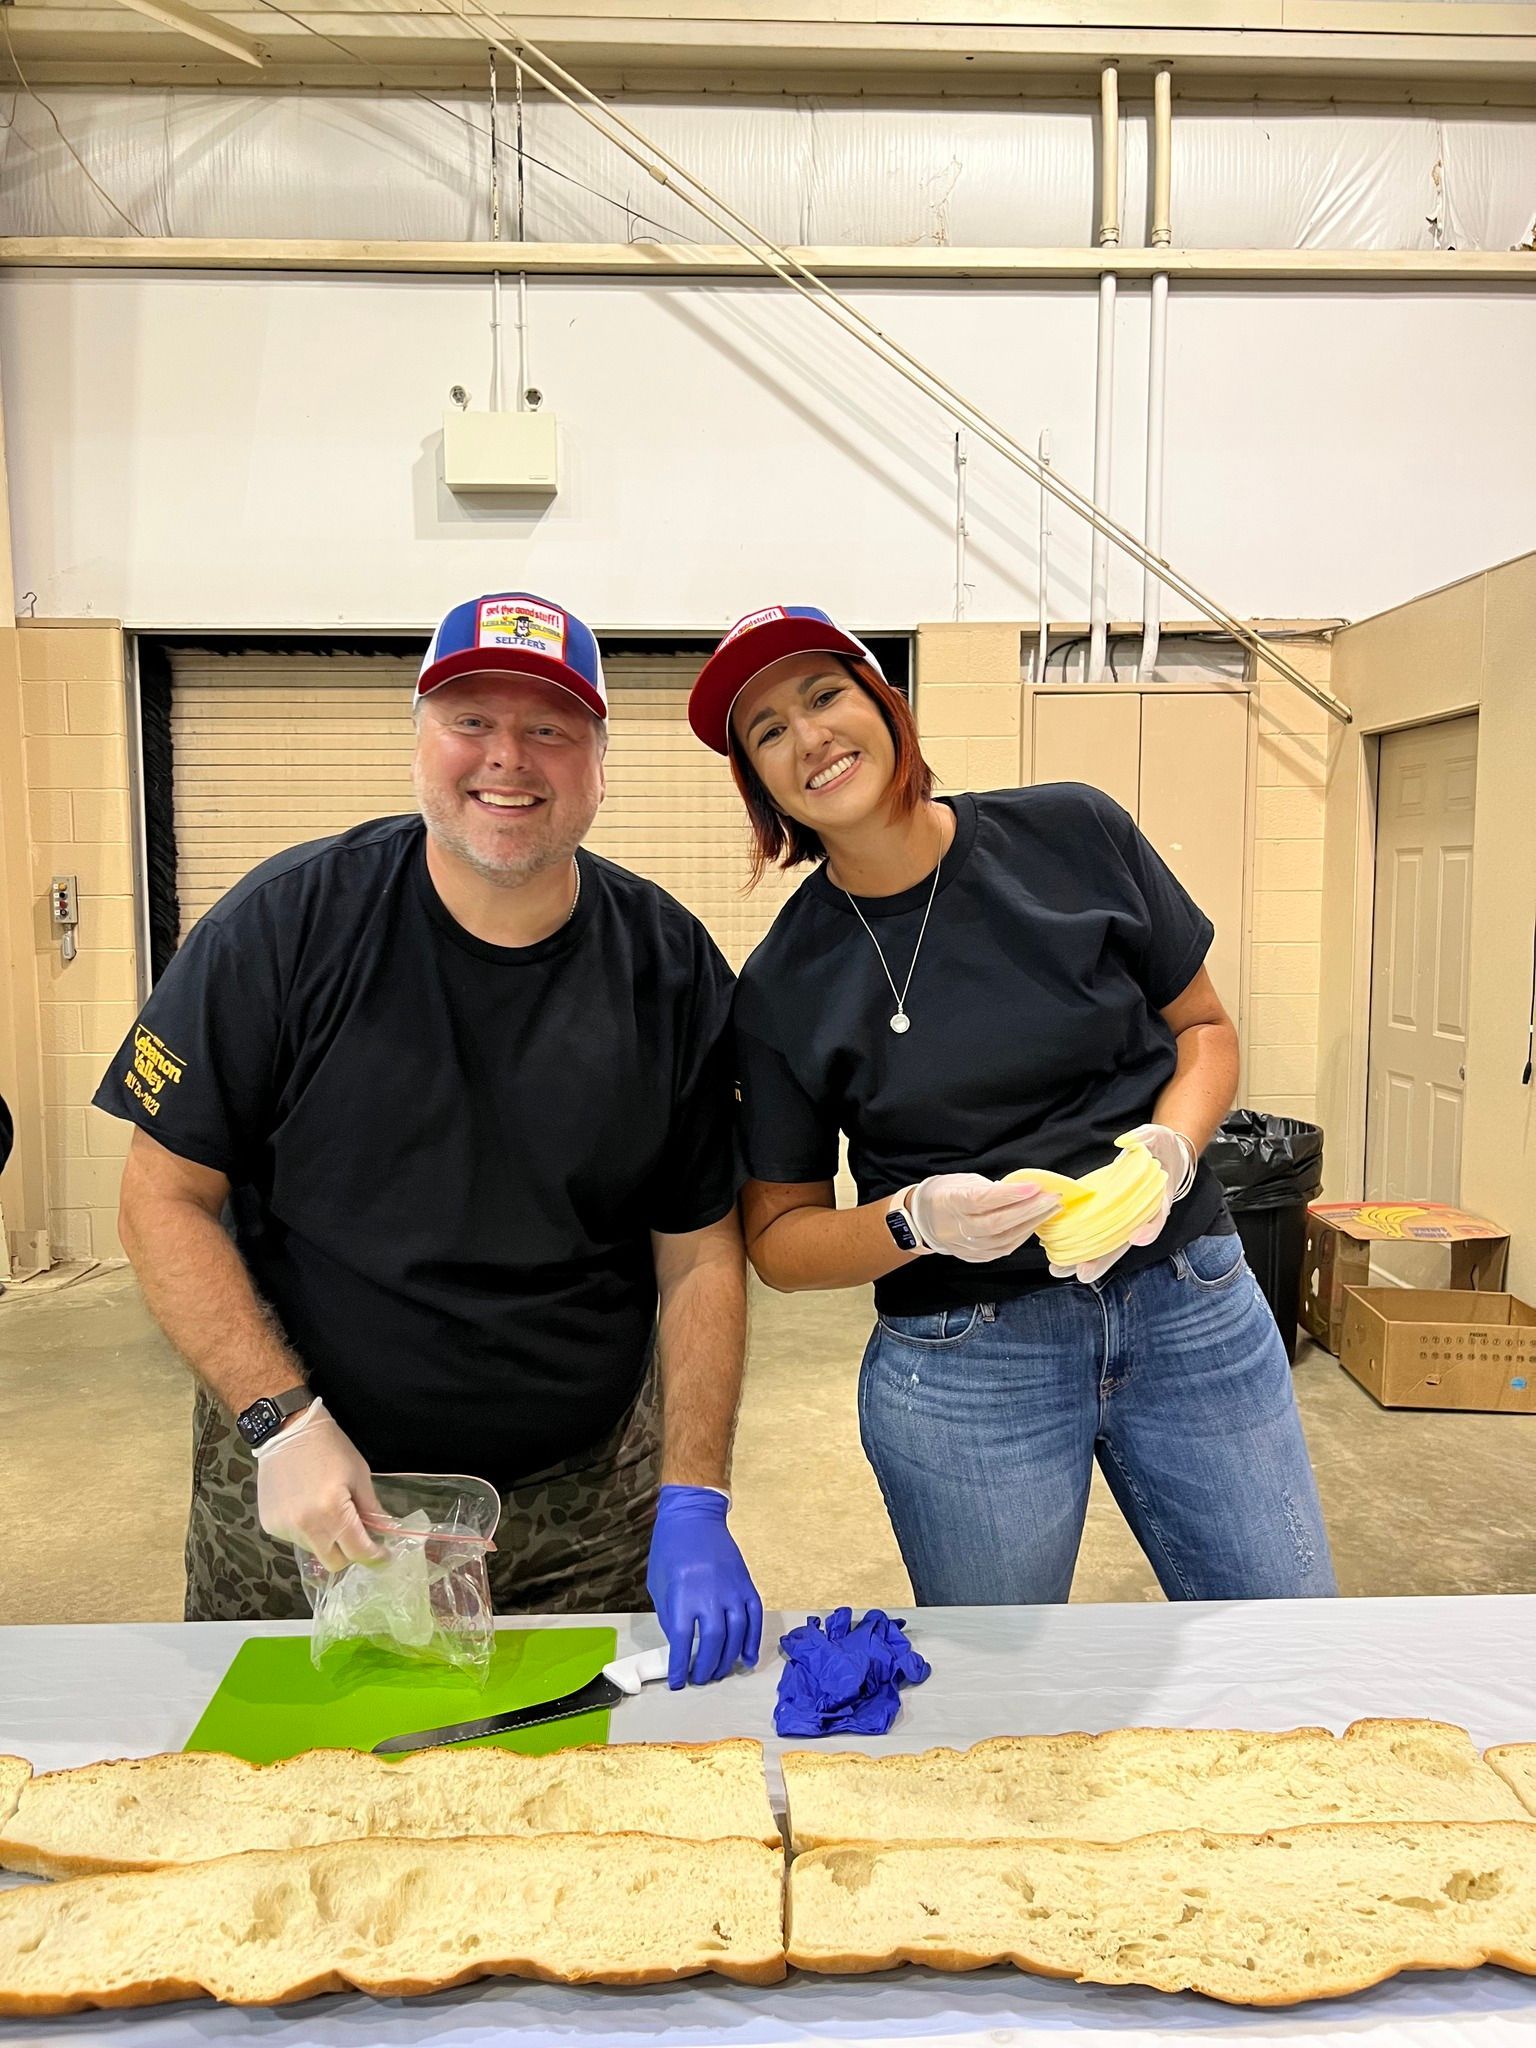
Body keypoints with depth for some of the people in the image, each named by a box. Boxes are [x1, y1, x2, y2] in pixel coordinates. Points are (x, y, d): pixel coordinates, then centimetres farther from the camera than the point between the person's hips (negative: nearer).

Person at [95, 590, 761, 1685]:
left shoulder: (672, 970, -8)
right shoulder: (289, 923, -12)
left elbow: (700, 1255, -4)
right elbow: (167, 1195, -8)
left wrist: (694, 1507, -11)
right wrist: (284, 1421, -16)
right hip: (299, 1510, -1)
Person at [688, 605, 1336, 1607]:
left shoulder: (1072, 834, -3)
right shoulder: (782, 986, -4)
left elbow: (1203, 1024, 7)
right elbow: (779, 1237, 1)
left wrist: (1171, 1145, -13)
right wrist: (916, 1221, -18)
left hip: (1193, 1309, 2)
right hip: (960, 1364, -1)